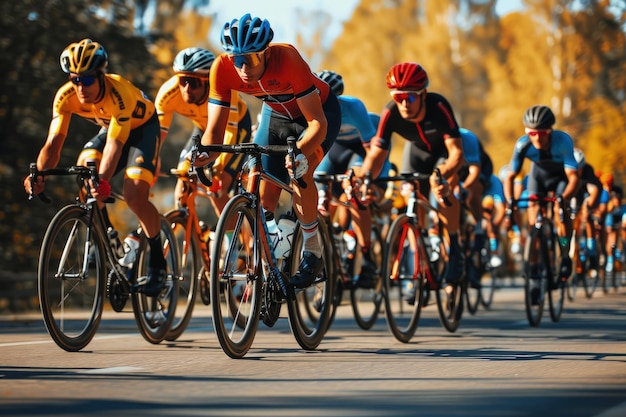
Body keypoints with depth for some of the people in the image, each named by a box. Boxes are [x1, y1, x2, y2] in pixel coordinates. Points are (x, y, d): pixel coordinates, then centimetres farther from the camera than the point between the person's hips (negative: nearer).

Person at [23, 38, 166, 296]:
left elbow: (115, 144, -46)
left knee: (134, 195, -24)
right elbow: (53, 143, -28)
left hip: (142, 127, -5)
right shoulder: (65, 96, -25)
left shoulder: (119, 93, -38)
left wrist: (103, 181, -61)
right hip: (109, 128, 5)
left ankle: (158, 264, -7)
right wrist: (39, 175, -46)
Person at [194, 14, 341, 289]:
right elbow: (215, 128, -27)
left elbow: (318, 123, -40)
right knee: (264, 197, -4)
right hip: (276, 114, 4)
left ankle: (313, 253, -11)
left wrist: (301, 153, -58)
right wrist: (205, 152, -49)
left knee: (299, 172, -29)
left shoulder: (287, 59, -40)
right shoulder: (222, 68, -30)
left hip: (318, 110, -4)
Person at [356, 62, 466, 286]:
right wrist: (364, 177, -50)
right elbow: (377, 152, -29)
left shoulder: (438, 107, -40)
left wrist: (442, 174, -64)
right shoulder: (390, 114, -32)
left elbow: (456, 152, -44)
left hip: (444, 149, -3)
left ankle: (454, 247, -9)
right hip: (417, 149, 3)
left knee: (442, 188, -29)